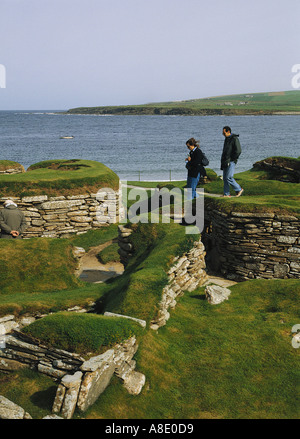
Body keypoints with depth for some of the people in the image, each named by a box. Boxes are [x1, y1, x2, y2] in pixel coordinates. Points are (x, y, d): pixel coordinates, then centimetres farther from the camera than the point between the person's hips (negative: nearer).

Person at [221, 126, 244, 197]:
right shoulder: (226, 139, 17)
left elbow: (238, 151, -16)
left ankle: (239, 189, 0)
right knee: (225, 178, 5)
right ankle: (226, 194, 9)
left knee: (229, 177, -14)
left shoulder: (234, 139, -10)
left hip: (231, 161, -9)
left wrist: (231, 160, -15)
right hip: (226, 162, 9)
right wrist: (223, 160, 16)